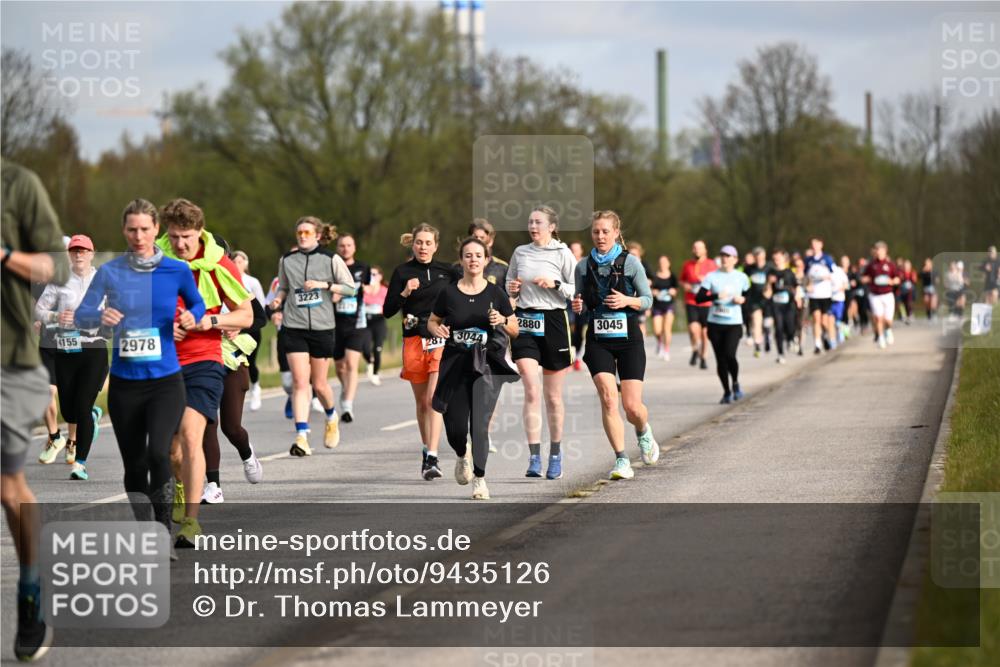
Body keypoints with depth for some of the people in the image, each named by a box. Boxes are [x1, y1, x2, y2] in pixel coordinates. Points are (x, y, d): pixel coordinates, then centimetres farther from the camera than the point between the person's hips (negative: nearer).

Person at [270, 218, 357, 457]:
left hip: (322, 327, -1)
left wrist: (324, 285, -12)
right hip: (294, 327, 1)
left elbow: (351, 288, 1)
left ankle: (331, 417, 39)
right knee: (299, 382, -11)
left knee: (319, 384, 7)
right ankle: (302, 437, -15)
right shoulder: (286, 260, 6)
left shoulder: (330, 259, 0)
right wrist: (278, 300, -2)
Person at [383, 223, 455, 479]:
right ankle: (426, 451, 27)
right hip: (414, 341, 1)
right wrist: (404, 293, -16)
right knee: (422, 402, 10)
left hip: (441, 341, -1)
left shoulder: (446, 271, 5)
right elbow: (388, 311, -1)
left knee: (435, 398, -15)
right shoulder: (402, 273, 3)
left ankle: (432, 459, -20)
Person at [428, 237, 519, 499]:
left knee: (479, 424, -13)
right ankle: (463, 456, 36)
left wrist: (502, 321, -13)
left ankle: (479, 478, -2)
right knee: (455, 426, 1)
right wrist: (437, 330, -8)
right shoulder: (448, 293, 2)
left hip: (486, 365, -1)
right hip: (455, 364, 1)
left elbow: (515, 330, 8)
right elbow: (432, 321, 14)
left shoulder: (496, 293, 2)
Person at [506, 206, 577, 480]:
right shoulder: (520, 252, 10)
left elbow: (578, 292, -1)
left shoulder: (562, 254, 0)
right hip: (524, 323, 2)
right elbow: (509, 285, 22)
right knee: (531, 392, -11)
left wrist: (555, 284, -16)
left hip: (553, 323, -2)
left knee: (553, 396, 6)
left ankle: (555, 455, 22)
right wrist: (512, 290, 0)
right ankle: (534, 458, -15)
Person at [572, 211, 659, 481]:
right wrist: (576, 305, -8)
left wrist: (627, 300, -17)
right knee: (608, 398, -16)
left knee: (632, 406, -4)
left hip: (629, 339, -2)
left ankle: (643, 432, 32)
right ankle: (621, 460, -9)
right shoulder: (584, 266, 6)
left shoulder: (630, 262, -2)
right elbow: (579, 301, 15)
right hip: (598, 341, 2)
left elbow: (648, 300, 2)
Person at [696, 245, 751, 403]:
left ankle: (735, 383, 6)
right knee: (720, 359, 3)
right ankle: (727, 392, 19)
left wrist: (742, 299, -5)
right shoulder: (712, 277, 2)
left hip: (734, 323, -1)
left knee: (729, 355, -20)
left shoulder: (741, 277, 6)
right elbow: (699, 298, -4)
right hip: (715, 323, 1)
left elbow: (749, 296, 17)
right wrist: (715, 296, -19)